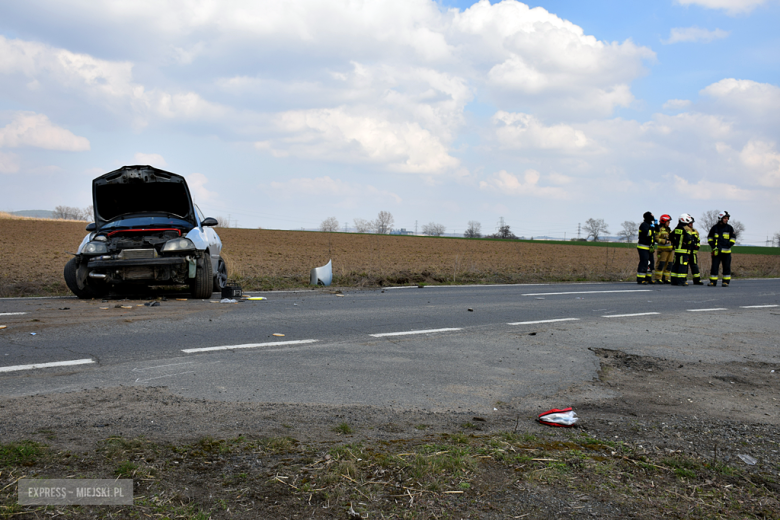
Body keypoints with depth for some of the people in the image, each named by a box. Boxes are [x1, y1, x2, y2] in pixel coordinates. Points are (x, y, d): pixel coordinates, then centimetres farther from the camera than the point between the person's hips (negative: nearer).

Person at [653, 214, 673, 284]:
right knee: (661, 264, -10)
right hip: (663, 249, -8)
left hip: (670, 249, 8)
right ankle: (658, 279, -6)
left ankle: (666, 279, 11)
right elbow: (656, 238, -15)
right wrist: (665, 241, -20)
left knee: (668, 264, 6)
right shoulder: (659, 229, -8)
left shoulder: (668, 229, 18)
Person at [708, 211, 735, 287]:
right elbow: (710, 237, 15)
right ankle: (713, 281, 3)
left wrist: (728, 246, -3)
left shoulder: (729, 228, 4)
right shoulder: (715, 227, 6)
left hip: (726, 251, 0)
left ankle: (726, 281, 7)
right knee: (714, 266, -1)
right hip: (716, 251, 0)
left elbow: (733, 238, 9)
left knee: (726, 267, 1)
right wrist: (713, 246, 3)